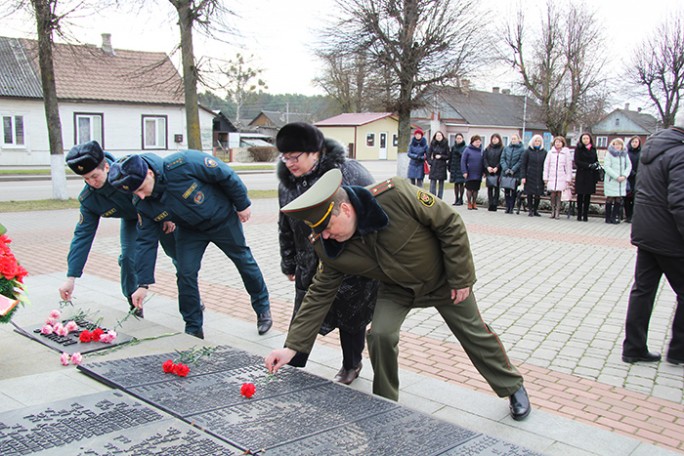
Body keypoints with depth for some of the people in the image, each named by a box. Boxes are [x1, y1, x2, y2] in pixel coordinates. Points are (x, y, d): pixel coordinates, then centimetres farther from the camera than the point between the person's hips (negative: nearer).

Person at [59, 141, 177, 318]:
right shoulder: (88, 199, -25)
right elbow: (83, 235, -21)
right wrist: (71, 277, -24)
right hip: (132, 221, 2)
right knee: (128, 258, -16)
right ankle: (134, 303, 9)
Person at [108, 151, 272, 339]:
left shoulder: (181, 164, -38)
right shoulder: (142, 204, -20)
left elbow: (225, 175, -26)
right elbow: (145, 242, -13)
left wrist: (242, 204, -15)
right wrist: (143, 284, -15)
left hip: (223, 219, -3)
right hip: (189, 230, 3)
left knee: (244, 261, 13)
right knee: (186, 274, -9)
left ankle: (263, 309, 34)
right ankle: (194, 329, 8)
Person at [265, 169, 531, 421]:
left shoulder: (395, 195, -39)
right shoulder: (330, 248, -23)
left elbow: (450, 224, -27)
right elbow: (320, 294, -14)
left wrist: (461, 277, -20)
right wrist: (292, 346, -20)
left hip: (443, 279, -2)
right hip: (398, 289, 3)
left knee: (475, 334, 12)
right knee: (380, 336, -19)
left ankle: (513, 387, 39)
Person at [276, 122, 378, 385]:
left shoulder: (347, 172, -18)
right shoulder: (287, 183, 1)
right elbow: (286, 228, 14)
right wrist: (289, 263, 18)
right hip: (311, 268, 4)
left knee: (351, 319, 12)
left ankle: (351, 366, 35)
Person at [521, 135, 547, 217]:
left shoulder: (544, 152, 6)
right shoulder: (528, 151, 2)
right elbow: (523, 164, 0)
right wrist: (523, 176, -7)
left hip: (540, 177, 1)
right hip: (530, 177, -1)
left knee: (538, 194, 5)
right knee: (530, 194, 2)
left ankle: (535, 209, 16)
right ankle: (530, 210, 10)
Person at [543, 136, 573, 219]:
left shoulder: (566, 153, 3)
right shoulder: (550, 152, 8)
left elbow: (569, 166, 3)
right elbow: (546, 165, 10)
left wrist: (568, 179, -1)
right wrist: (545, 177, 6)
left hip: (562, 177, -2)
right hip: (552, 177, 2)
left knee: (559, 194, -4)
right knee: (553, 194, 0)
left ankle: (557, 212, 1)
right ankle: (553, 211, 10)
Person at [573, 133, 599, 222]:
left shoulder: (593, 149, 12)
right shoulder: (578, 149, 0)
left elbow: (596, 160, 20)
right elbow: (577, 162, -7)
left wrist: (597, 165, -1)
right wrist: (589, 165, -16)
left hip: (591, 175, 3)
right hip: (581, 175, -3)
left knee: (588, 195, 4)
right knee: (580, 195, -1)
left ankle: (585, 215, 7)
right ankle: (579, 215, 3)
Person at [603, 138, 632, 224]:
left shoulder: (625, 154, 11)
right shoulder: (609, 154, -1)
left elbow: (629, 166, 8)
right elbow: (606, 167, -9)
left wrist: (624, 176, -8)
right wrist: (616, 176, -14)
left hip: (622, 181, 4)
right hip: (611, 181, -4)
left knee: (619, 199, 3)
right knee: (610, 199, -1)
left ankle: (615, 217, 10)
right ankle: (608, 218, 5)